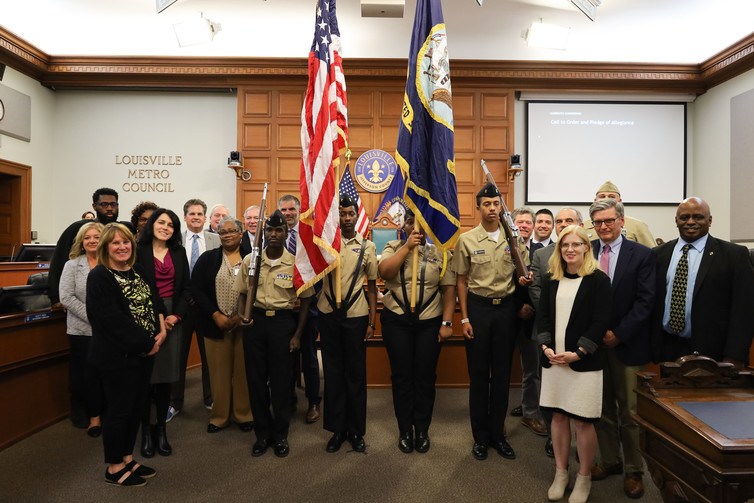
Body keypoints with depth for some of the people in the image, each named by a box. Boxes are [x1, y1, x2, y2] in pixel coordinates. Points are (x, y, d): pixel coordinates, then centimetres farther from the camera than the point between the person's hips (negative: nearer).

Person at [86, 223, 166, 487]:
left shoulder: (137, 271, 11)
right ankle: (114, 468, 23)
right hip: (118, 355, -7)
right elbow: (113, 320, -20)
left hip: (143, 352, 7)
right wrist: (145, 343, -16)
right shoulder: (99, 277, -13)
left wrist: (161, 331, -4)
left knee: (137, 406, 15)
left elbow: (154, 302, 13)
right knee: (119, 409, 5)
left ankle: (127, 458, 32)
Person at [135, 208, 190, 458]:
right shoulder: (138, 251, -1)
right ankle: (146, 430, 15)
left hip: (172, 318, 3)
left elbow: (185, 287, 8)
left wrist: (176, 316, -5)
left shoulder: (179, 253, 11)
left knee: (166, 375, 7)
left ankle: (161, 428, 19)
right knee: (145, 375, 1)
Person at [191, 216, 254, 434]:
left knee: (243, 369, 5)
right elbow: (197, 289, 1)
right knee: (219, 370, 6)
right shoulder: (208, 259, 7)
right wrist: (216, 316, -9)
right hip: (216, 324, 1)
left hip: (244, 324, -1)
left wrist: (242, 316, -10)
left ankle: (243, 414, 21)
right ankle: (220, 416, 22)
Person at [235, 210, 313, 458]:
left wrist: (297, 334, -2)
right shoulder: (250, 260, 4)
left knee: (281, 379, 5)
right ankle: (263, 433, 27)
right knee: (256, 378, 8)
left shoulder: (296, 263, -3)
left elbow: (305, 300, 2)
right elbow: (242, 293, 11)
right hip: (255, 320, 2)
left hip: (283, 320, -2)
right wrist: (243, 316, -9)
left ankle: (280, 435, 24)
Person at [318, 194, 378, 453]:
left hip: (356, 316, -1)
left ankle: (356, 431, 22)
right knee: (333, 371, 9)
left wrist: (372, 321, 2)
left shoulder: (367, 247, 6)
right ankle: (337, 429, 24)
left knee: (356, 373, 7)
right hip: (329, 314, 1)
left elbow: (372, 285, 7)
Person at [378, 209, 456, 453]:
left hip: (429, 322, 0)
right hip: (397, 321, 0)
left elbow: (448, 288, 1)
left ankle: (422, 429, 26)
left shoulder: (438, 253, 5)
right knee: (402, 376, 8)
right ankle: (405, 430, 24)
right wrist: (408, 246, -15)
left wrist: (447, 322, -6)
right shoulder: (393, 248, 6)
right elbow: (385, 271, -14)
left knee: (425, 376, 7)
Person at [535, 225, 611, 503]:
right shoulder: (551, 279, 9)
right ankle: (560, 473, 28)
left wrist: (577, 353, -15)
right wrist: (546, 347, -6)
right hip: (553, 359, 4)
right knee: (558, 416, 12)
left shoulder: (598, 279, -4)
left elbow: (600, 322, -9)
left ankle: (584, 478, 24)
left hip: (584, 362, -4)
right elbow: (542, 315, 7)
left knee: (583, 421, 4)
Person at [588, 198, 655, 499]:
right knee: (603, 408, 13)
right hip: (593, 343, 3)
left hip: (627, 344, -2)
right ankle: (609, 460, 30)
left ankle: (633, 470, 23)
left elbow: (645, 301, -8)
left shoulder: (641, 255, -3)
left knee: (630, 410, 6)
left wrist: (619, 334, -12)